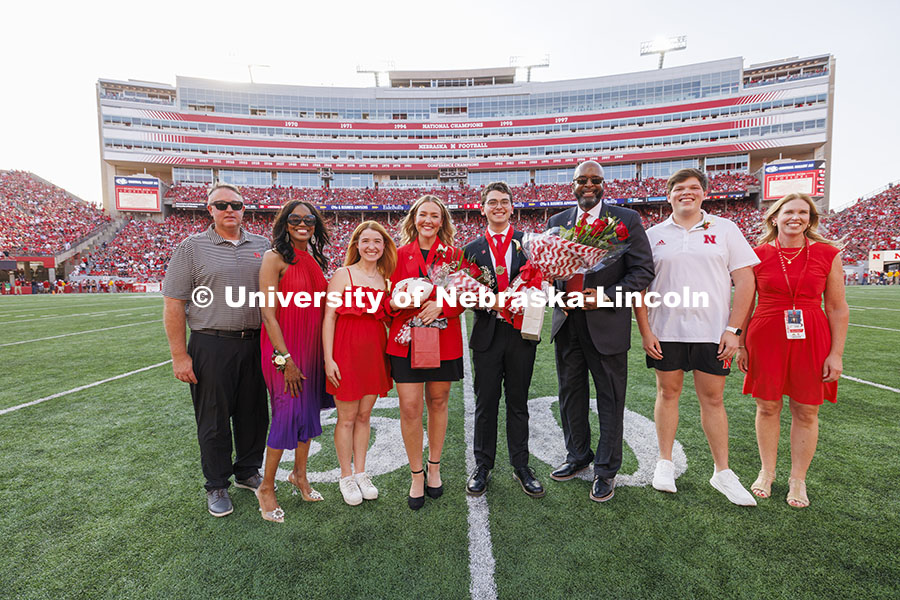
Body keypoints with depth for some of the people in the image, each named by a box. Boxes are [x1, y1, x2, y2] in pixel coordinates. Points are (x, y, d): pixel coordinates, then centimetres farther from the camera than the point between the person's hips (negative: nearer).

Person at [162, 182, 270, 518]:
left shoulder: (262, 246, 8)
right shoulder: (192, 247, -1)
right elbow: (173, 304, -4)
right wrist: (179, 355, -9)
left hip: (255, 343, 3)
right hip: (211, 345, -3)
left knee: (254, 413, 13)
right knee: (214, 419, 7)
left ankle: (247, 472, 35)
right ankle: (217, 486, 26)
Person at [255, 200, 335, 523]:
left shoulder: (315, 260, 10)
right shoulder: (274, 258, -10)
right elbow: (268, 313, -14)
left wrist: (325, 352, 9)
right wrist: (285, 359, -17)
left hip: (312, 347, 7)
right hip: (283, 348, -6)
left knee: (309, 410, 14)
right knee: (287, 413, -2)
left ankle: (299, 475, 33)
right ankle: (266, 487, 18)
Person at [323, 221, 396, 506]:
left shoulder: (385, 279, 10)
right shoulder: (343, 274, -3)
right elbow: (329, 316, -8)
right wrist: (328, 359, -12)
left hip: (375, 351, 4)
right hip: (347, 350, -4)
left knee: (364, 415, 14)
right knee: (347, 417, 6)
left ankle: (361, 473, 28)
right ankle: (346, 477, 23)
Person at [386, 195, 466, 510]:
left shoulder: (453, 254, 6)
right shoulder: (400, 254, 8)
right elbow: (390, 298, 10)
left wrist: (441, 305, -15)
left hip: (443, 339, 0)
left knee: (438, 402, 11)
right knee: (409, 407, -3)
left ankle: (434, 468, 31)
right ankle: (416, 475, 17)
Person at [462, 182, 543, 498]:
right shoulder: (472, 249, 6)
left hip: (521, 332, 0)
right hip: (487, 333, 0)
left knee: (518, 402, 12)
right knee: (485, 403, 9)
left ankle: (521, 466, 28)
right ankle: (482, 466, 26)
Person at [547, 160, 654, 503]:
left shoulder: (627, 220, -1)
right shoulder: (556, 222, 10)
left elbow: (643, 269, -5)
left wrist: (607, 296, -17)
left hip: (607, 323, -4)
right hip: (567, 321, 4)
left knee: (610, 398, 6)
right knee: (570, 394, 15)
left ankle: (606, 470, 23)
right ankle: (578, 457, 35)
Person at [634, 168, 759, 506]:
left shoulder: (725, 230, 6)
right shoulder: (653, 235, 6)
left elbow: (744, 281, 2)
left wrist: (733, 329, -6)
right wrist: (645, 331, -3)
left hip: (712, 331, 0)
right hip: (665, 331, 1)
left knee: (713, 398, 6)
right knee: (667, 393, 9)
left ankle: (723, 472, 21)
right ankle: (665, 463, 23)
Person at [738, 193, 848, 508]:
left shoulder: (828, 254, 2)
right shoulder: (758, 255, 1)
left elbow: (838, 309, 2)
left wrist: (836, 353, -3)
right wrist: (741, 345, 3)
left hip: (811, 340, 1)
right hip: (766, 339, 0)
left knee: (806, 411, 8)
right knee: (767, 406, 8)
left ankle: (798, 479, 25)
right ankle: (767, 471, 26)